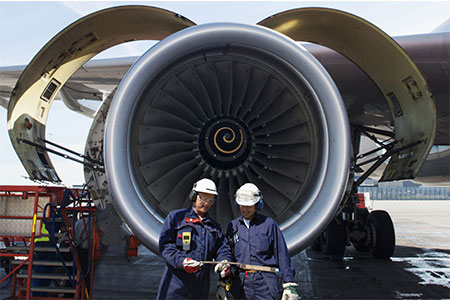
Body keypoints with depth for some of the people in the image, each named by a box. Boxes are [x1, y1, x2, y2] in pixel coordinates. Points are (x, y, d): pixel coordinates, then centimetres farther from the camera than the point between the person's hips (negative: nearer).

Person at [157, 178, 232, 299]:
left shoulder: (214, 226, 19)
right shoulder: (176, 217, 3)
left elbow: (222, 248, 15)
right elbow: (165, 245, -6)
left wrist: (224, 262, -9)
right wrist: (181, 261, -21)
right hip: (176, 281, -4)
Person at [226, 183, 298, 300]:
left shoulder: (268, 224, 3)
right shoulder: (233, 226, 12)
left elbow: (282, 255, 1)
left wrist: (289, 284, -4)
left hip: (266, 285, -3)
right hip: (241, 284, 3)